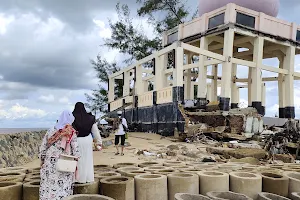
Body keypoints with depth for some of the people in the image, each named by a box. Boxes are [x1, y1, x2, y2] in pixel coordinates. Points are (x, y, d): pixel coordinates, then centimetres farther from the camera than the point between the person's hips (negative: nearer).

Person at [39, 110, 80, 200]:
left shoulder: (51, 131, 4)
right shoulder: (71, 133, -5)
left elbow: (43, 147, 6)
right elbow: (75, 149, -8)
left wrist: (42, 160, 15)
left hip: (50, 163, 3)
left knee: (48, 185, 10)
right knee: (63, 187, 4)